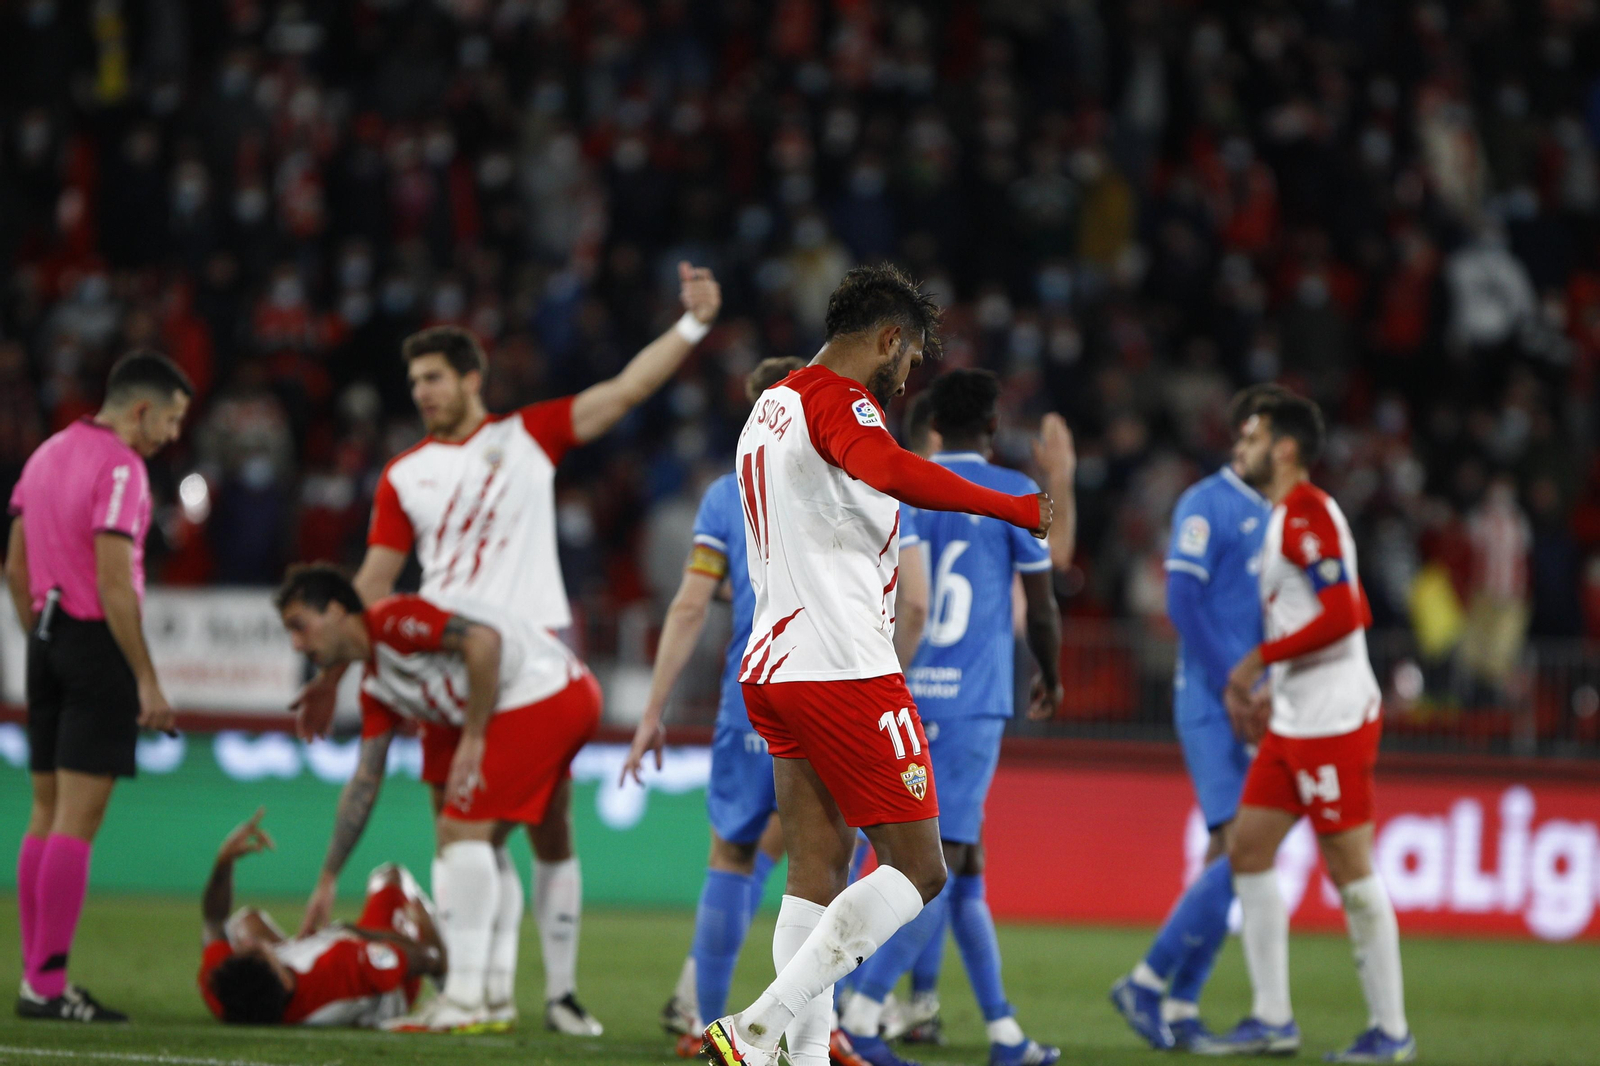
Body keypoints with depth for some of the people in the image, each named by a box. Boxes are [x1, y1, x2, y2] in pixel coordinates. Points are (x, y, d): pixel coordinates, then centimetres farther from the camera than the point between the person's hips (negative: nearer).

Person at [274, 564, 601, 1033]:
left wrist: (473, 738, -16)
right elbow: (364, 783, 24)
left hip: (543, 691, -10)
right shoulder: (375, 689, 20)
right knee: (477, 840, 15)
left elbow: (483, 640, -21)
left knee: (463, 830, -11)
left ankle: (465, 1001, -11)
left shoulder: (390, 621, -9)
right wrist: (327, 881, 24)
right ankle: (497, 999, 17)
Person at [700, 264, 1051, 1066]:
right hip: (843, 669, -10)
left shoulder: (770, 407, 21)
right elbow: (891, 471, -33)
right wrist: (1017, 509, -40)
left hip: (772, 666, 10)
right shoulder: (838, 400, -11)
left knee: (817, 872, 8)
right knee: (916, 869, -6)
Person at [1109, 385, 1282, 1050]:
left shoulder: (1280, 516, 17)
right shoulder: (1206, 505, -6)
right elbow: (1182, 601, -13)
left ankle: (1180, 1005, 8)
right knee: (1240, 849, -15)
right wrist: (1236, 688, -16)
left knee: (1228, 857, 4)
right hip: (1211, 699, -7)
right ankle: (1148, 982, -6)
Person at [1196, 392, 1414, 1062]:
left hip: (1334, 722, -10)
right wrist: (1271, 692, 18)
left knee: (1350, 870, -5)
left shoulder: (1310, 515, -14)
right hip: (1293, 723, 10)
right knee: (1247, 851, 8)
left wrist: (1259, 659, -17)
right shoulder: (1285, 518, 17)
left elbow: (1342, 615, -23)